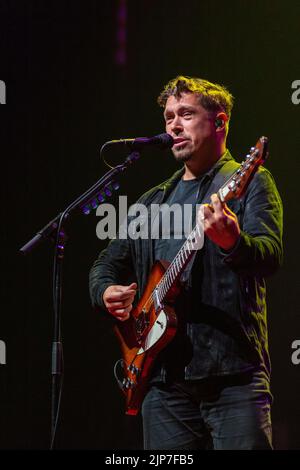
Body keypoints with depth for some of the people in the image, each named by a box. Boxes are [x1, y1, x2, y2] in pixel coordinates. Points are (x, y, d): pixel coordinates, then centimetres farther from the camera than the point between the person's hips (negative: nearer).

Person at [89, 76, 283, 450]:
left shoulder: (250, 183, 4)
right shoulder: (153, 201, 21)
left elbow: (271, 256, -13)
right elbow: (107, 264, 26)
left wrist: (232, 243, -36)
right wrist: (107, 292, 3)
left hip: (233, 374, -5)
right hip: (164, 378, 5)